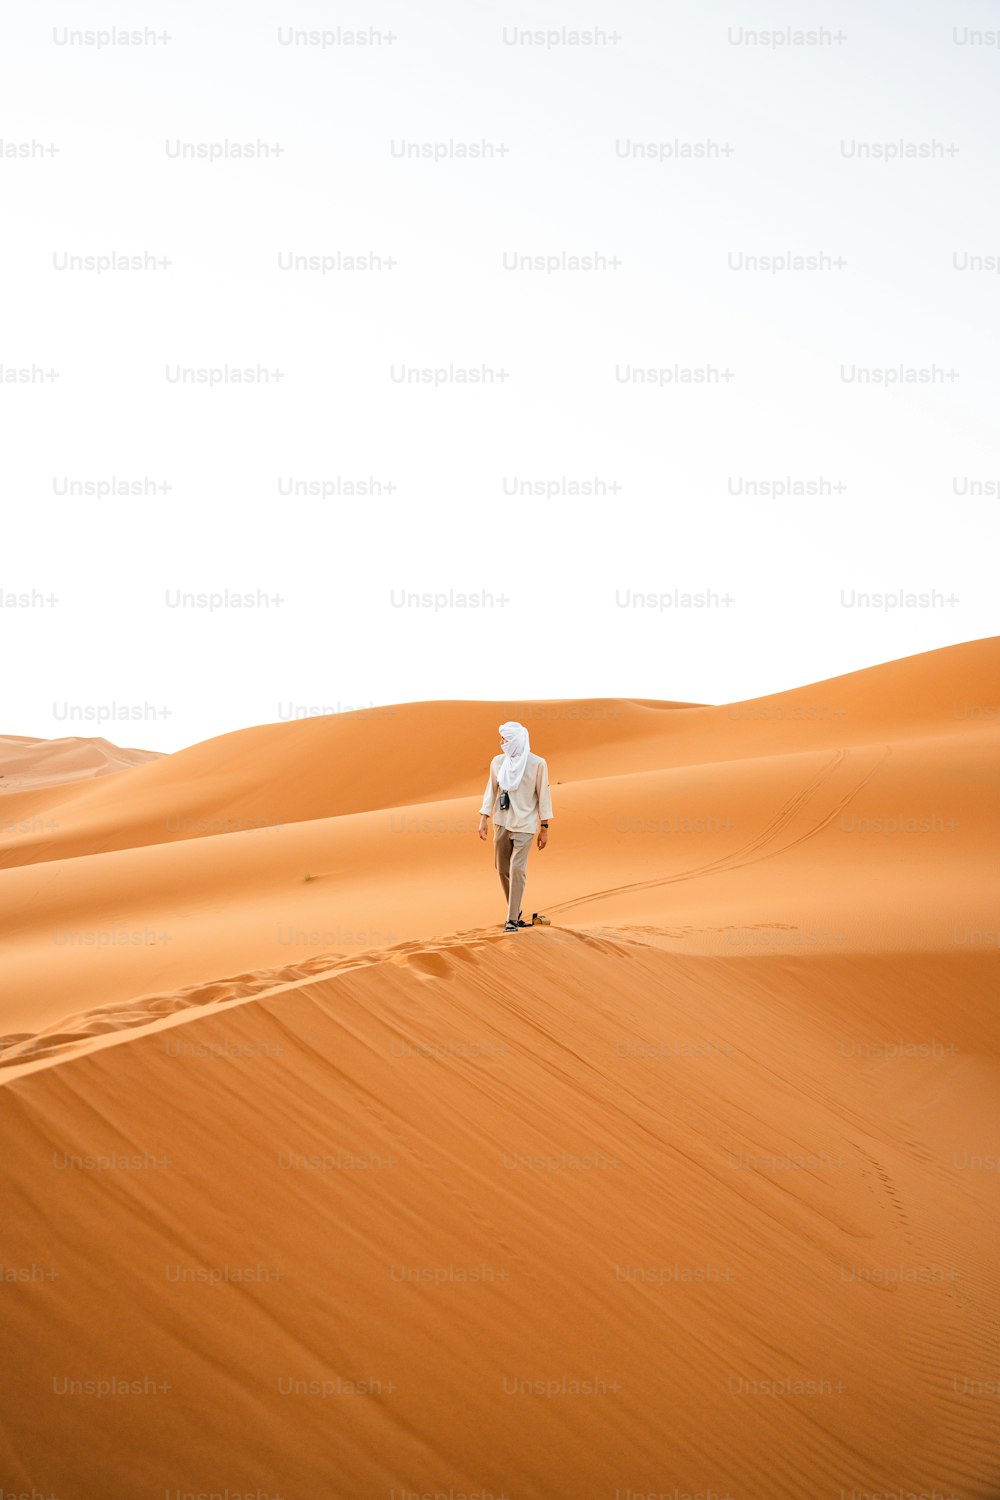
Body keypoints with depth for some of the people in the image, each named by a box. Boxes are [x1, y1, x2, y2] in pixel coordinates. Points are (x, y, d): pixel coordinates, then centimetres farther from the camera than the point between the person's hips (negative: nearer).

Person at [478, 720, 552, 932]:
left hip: (524, 825, -4)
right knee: (502, 869, 8)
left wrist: (544, 828, -4)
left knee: (517, 870, -11)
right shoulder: (497, 762, 4)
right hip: (501, 823, 4)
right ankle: (514, 912, 26)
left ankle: (512, 919, -7)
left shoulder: (537, 764, -7)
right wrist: (484, 819, 0)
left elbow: (543, 796, -4)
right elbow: (491, 790, 9)